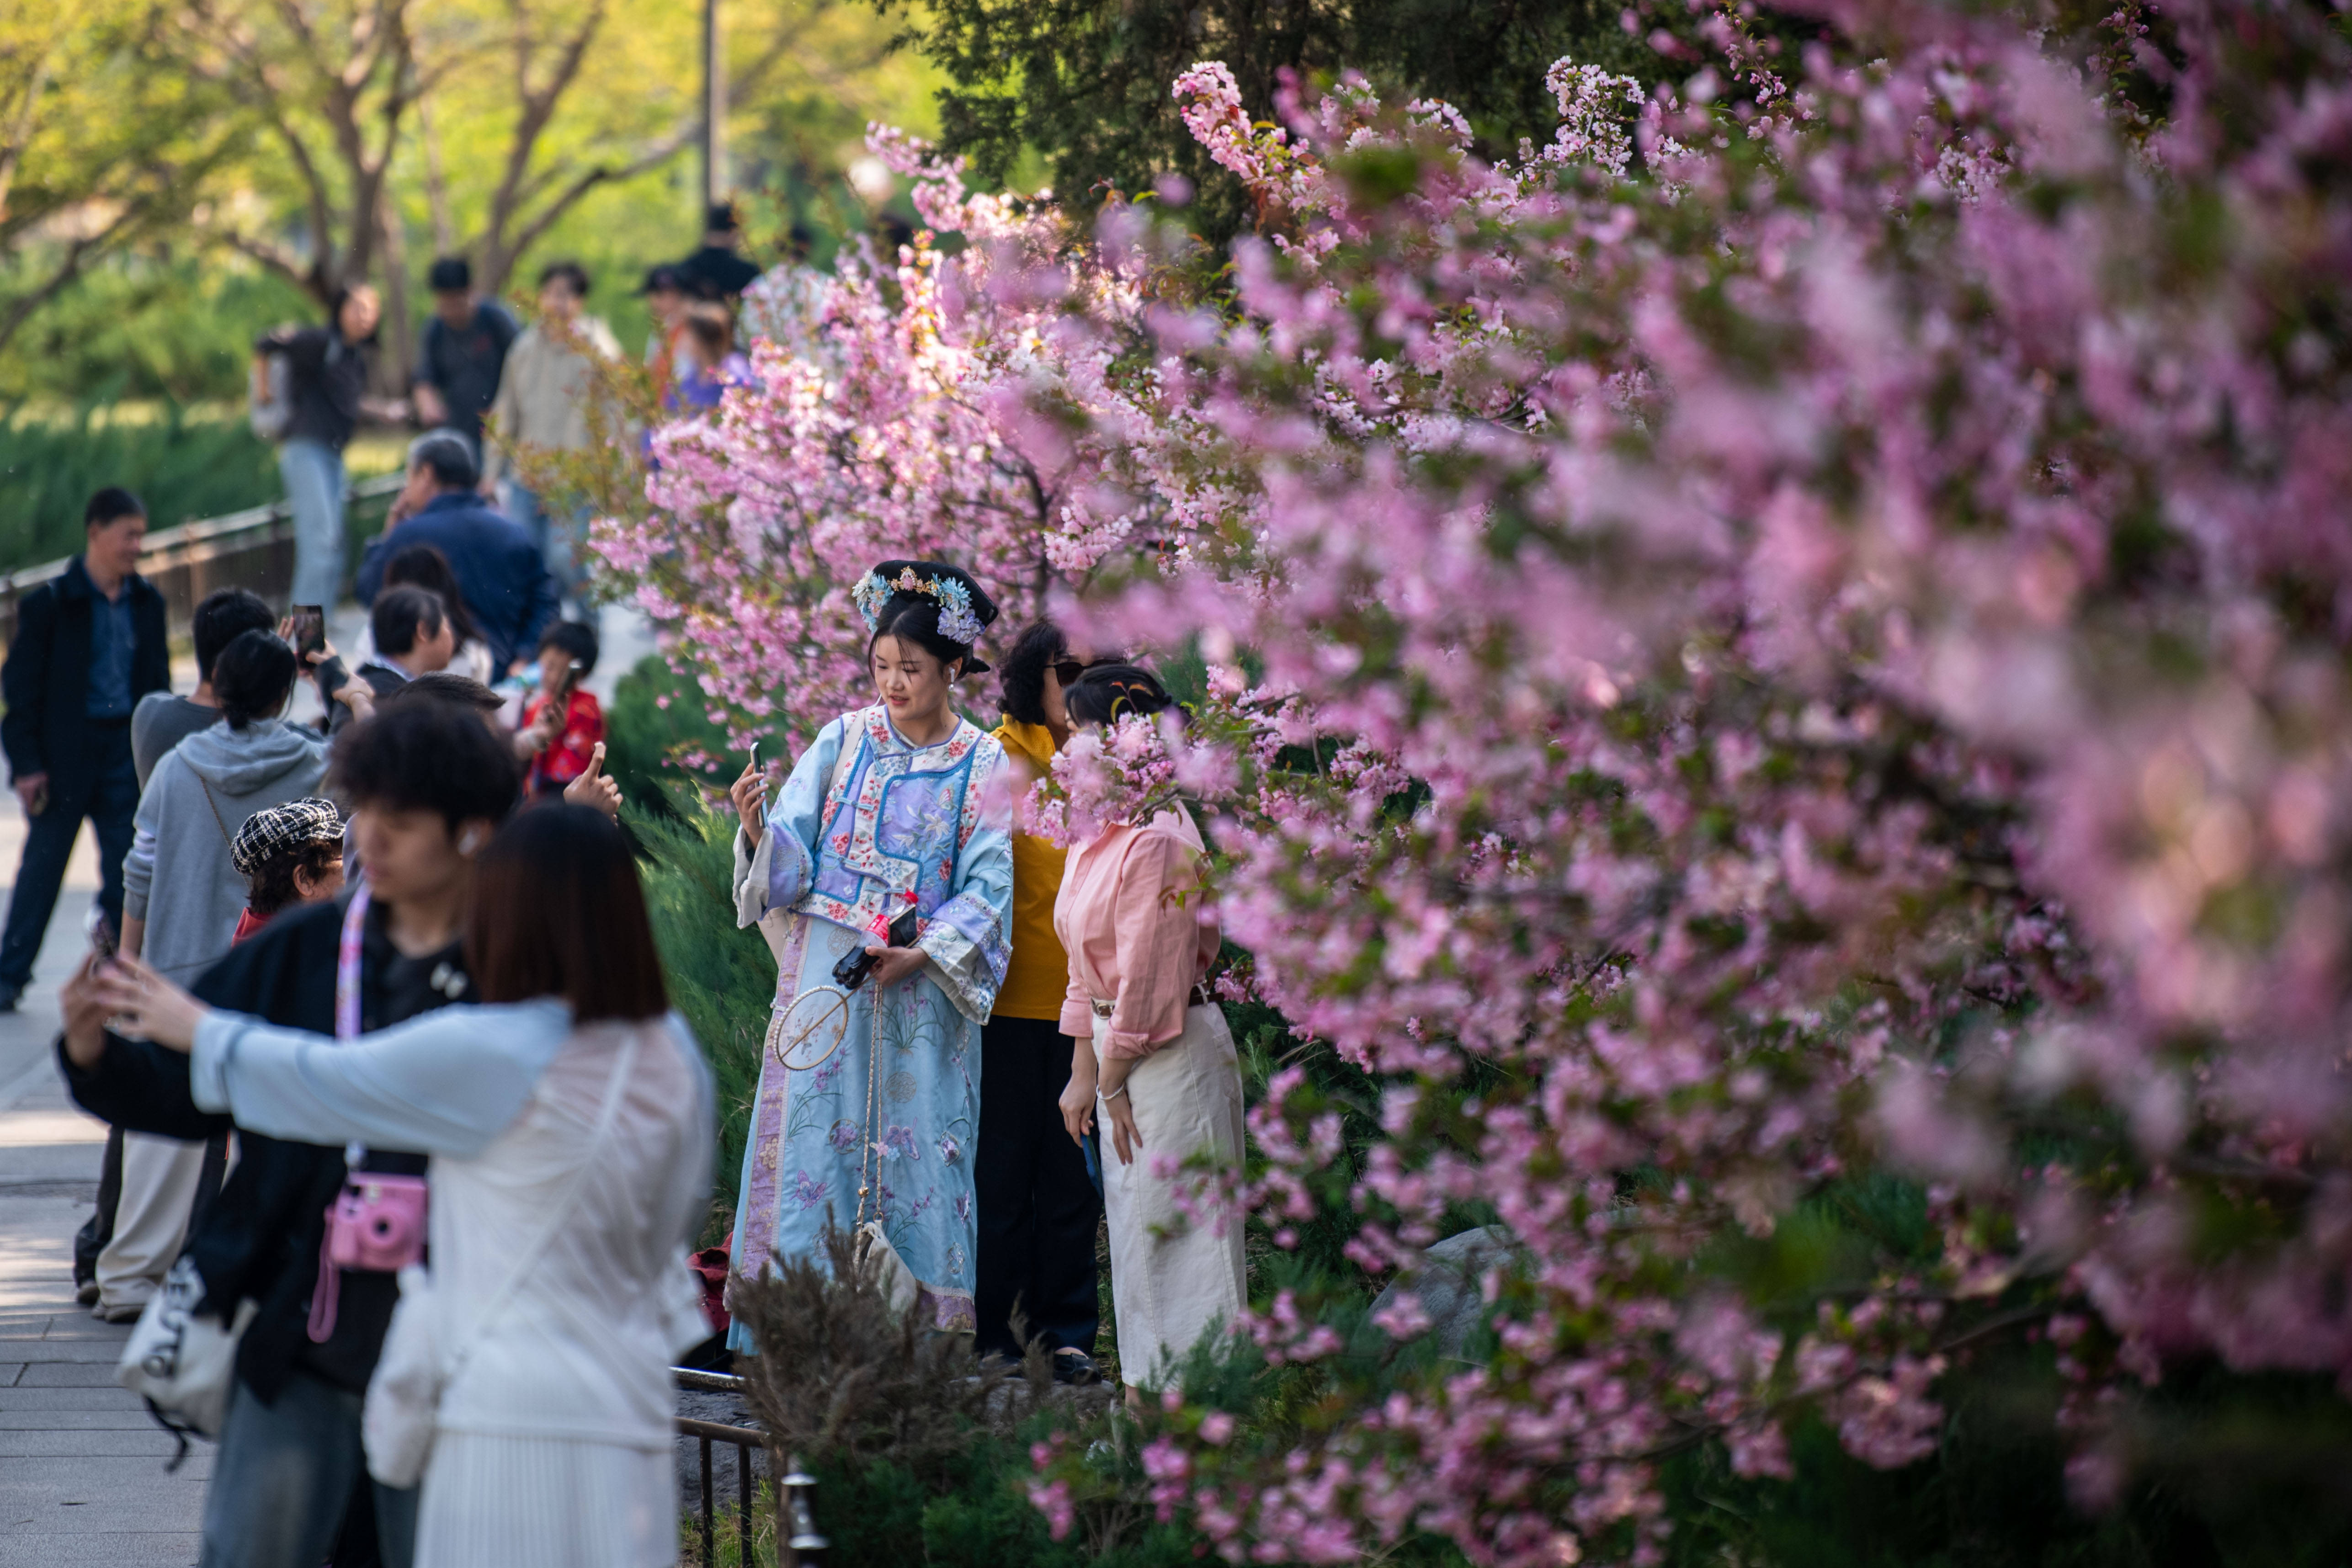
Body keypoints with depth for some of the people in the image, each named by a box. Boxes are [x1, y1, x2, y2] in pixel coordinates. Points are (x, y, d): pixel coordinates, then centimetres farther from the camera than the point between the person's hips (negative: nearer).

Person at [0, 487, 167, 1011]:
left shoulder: (146, 603, 6)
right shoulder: (50, 604, -8)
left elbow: (157, 681, 13)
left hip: (127, 747, 4)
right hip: (65, 753, -4)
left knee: (126, 869, 3)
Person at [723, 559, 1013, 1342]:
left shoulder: (982, 764, 3)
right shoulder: (843, 740, 5)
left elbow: (989, 883, -1)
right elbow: (792, 856, 1)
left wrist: (922, 954, -12)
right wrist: (759, 827, -20)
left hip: (924, 987, 0)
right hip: (829, 974, 1)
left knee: (916, 1144, -2)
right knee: (814, 1131, -4)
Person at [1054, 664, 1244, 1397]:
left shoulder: (1155, 840, -20)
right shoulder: (1096, 833, 10)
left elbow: (1150, 977, -20)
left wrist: (1115, 1078, -12)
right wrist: (1086, 1070, 12)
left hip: (1172, 1053, -10)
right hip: (1121, 1050, 10)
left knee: (1171, 1227, -5)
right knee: (1132, 1225, 14)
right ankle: (1146, 1394, 21)